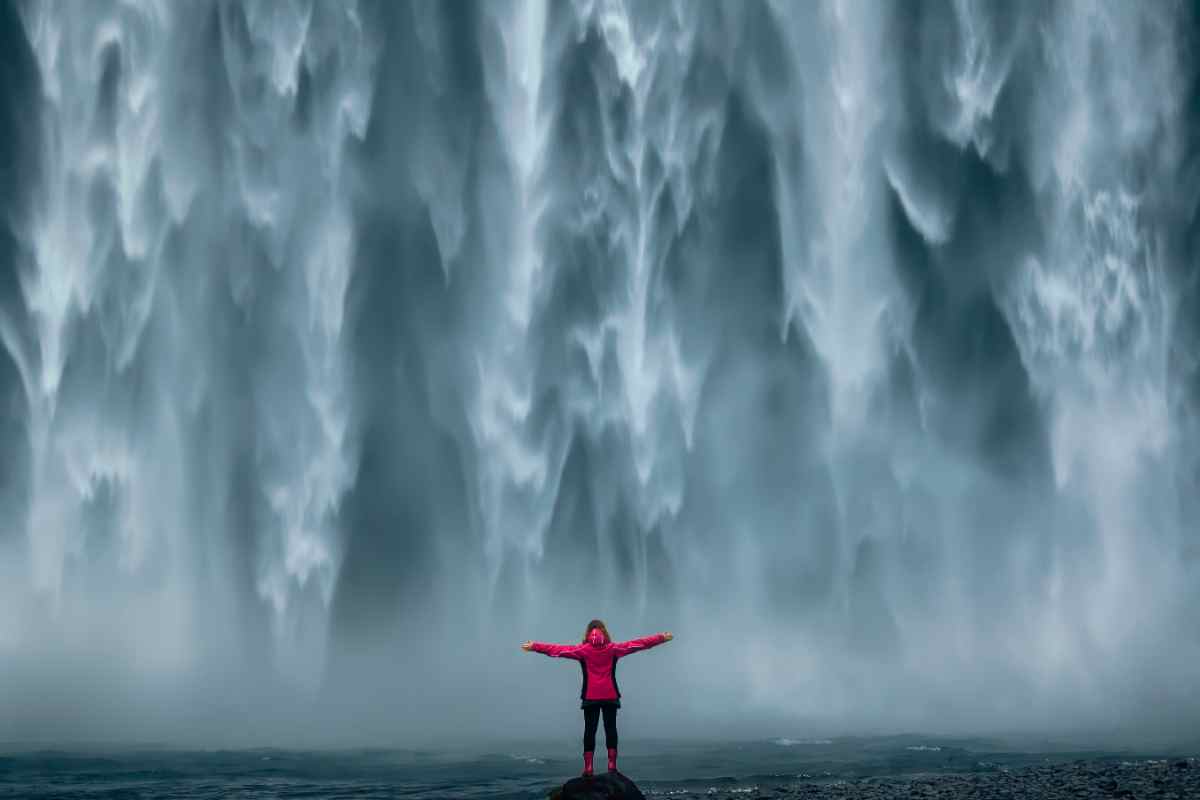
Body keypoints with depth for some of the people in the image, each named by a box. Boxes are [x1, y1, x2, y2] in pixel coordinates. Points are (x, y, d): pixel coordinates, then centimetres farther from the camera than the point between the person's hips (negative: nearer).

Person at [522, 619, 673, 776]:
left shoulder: (583, 650, -2)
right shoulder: (613, 648, 0)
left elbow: (557, 649, -3)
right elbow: (638, 644, 2)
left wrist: (534, 646, 1)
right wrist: (661, 638, 7)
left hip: (590, 697, -1)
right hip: (610, 696, 1)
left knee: (589, 730, 3)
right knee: (610, 728, 6)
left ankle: (588, 767, -2)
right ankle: (612, 764, 0)